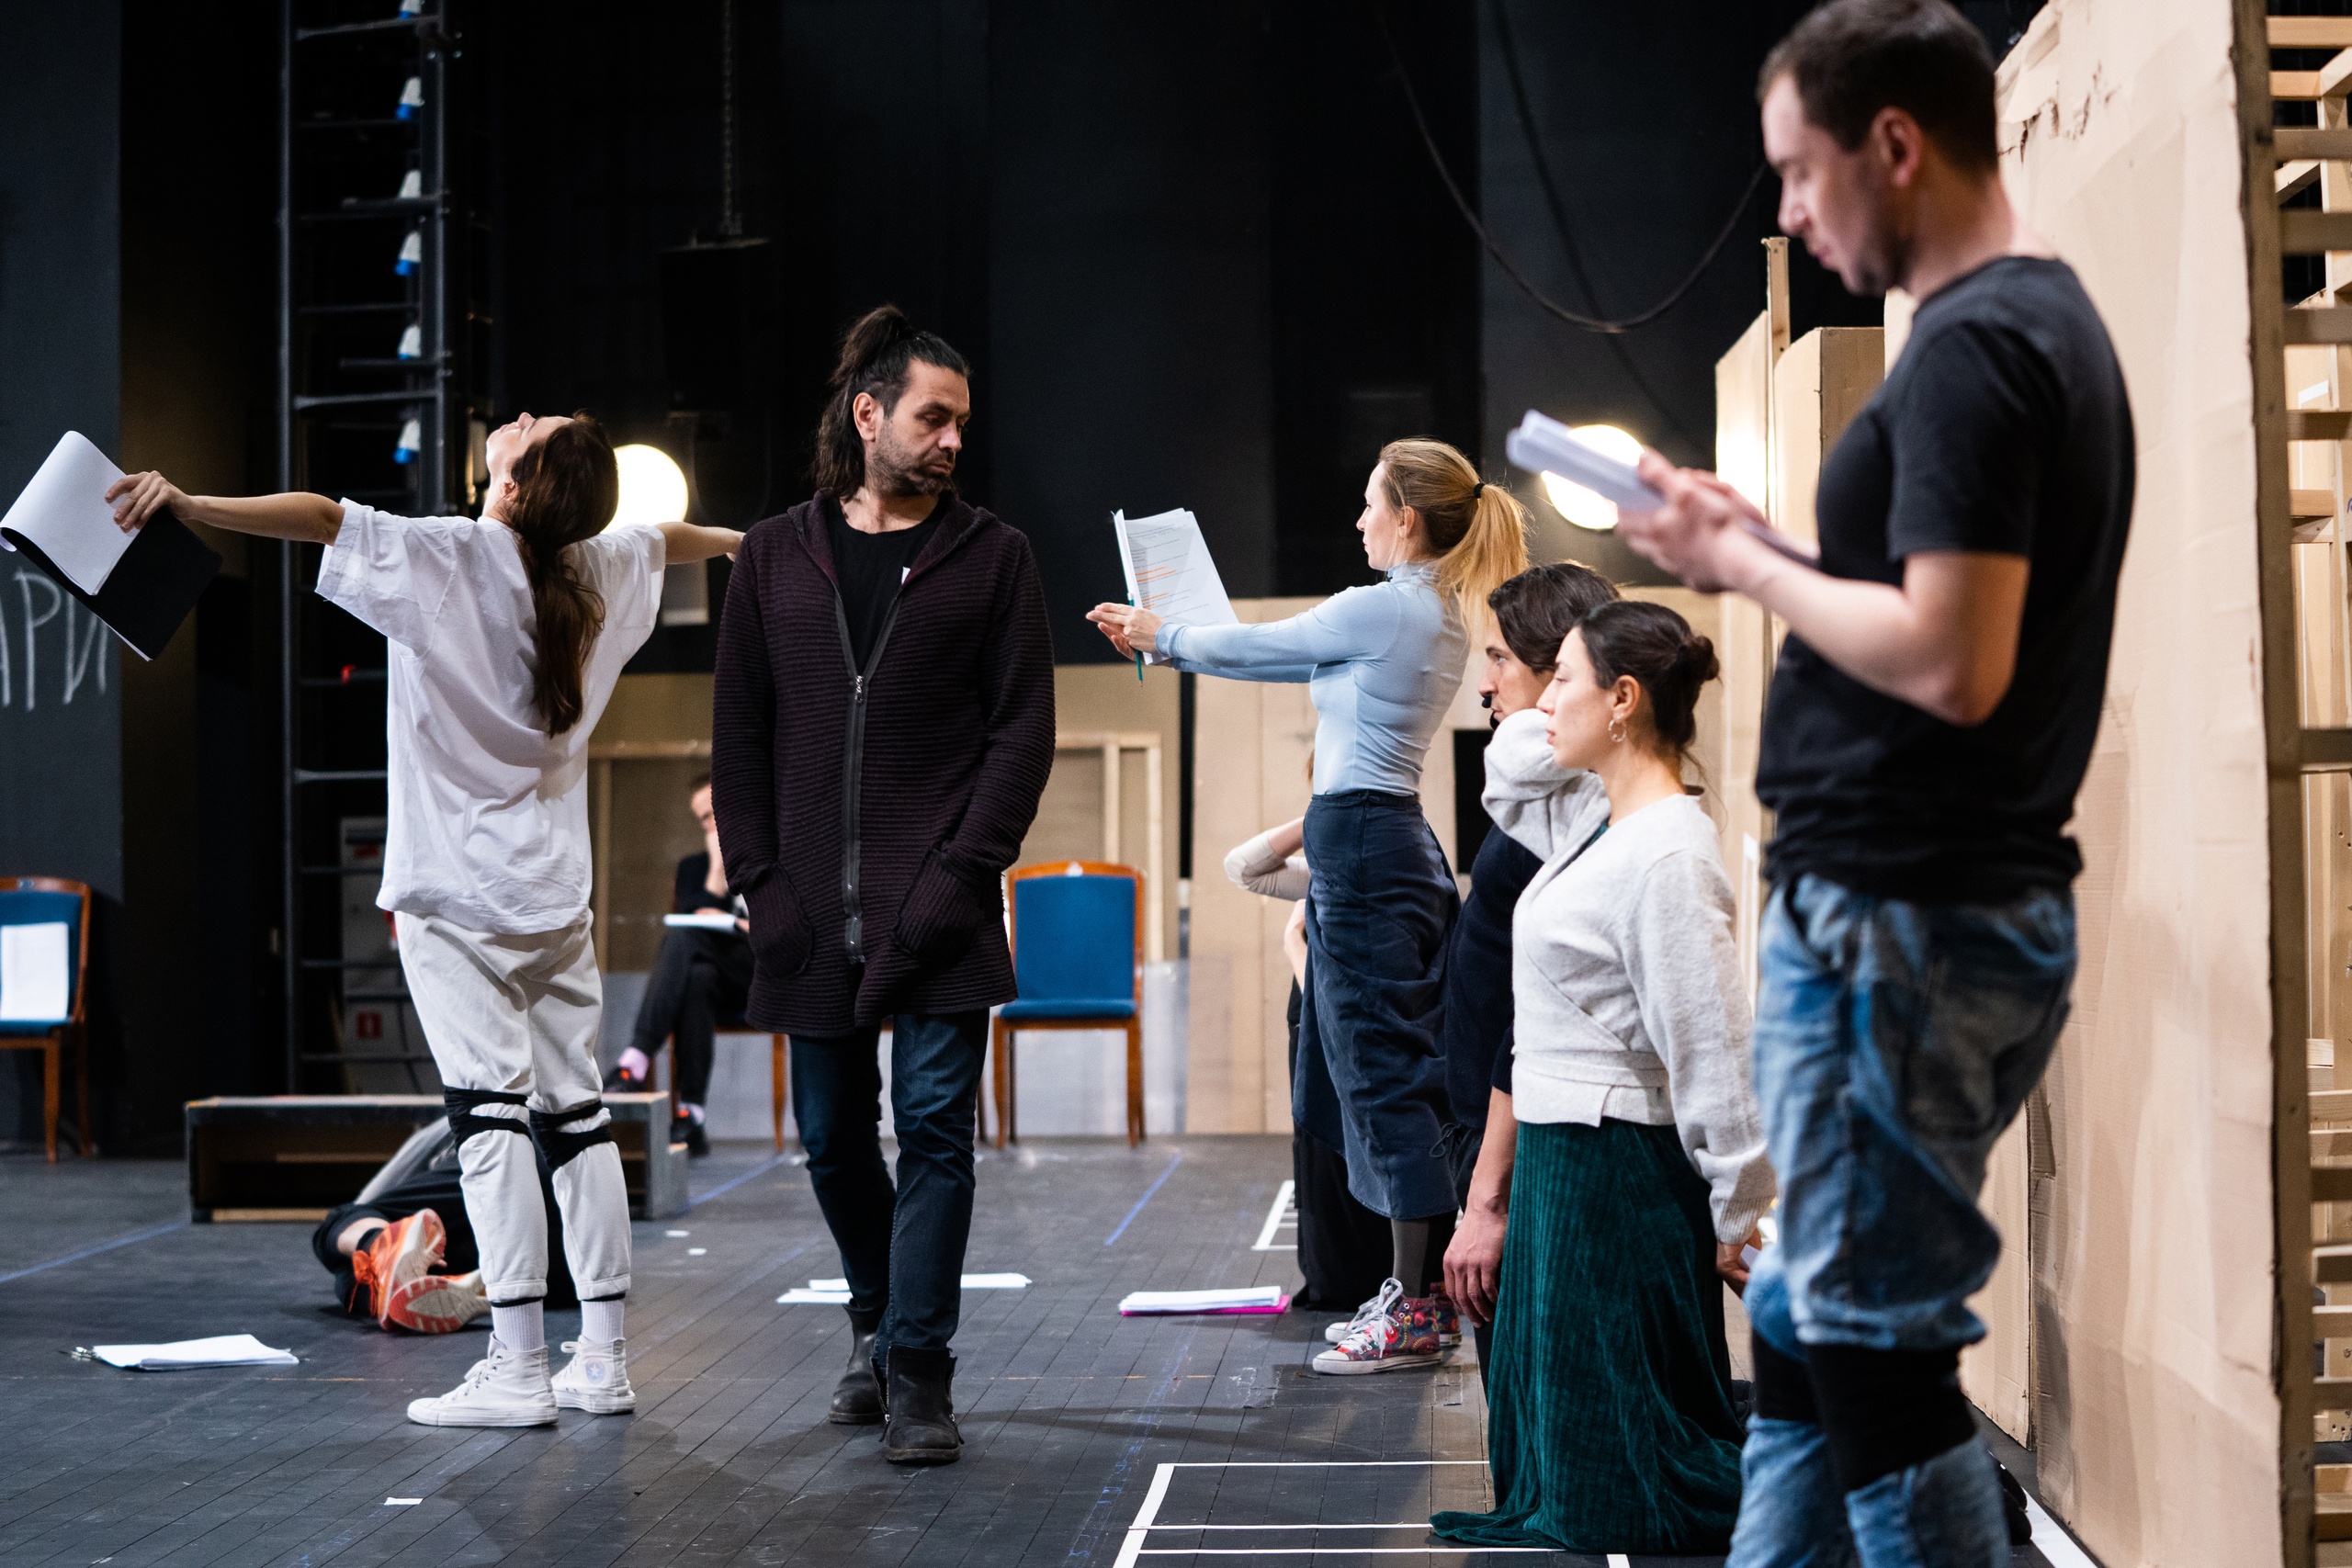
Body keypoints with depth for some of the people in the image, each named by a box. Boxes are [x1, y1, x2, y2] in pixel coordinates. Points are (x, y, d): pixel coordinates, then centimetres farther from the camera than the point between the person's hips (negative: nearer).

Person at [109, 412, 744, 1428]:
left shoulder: (447, 558, -10)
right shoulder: (604, 568, 8)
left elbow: (325, 518, -25)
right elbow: (670, 535, 30)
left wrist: (191, 505, -31)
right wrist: (738, 542, 51)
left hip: (456, 893, -6)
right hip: (556, 889, 6)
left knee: (490, 1109, -8)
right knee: (574, 1109, 7)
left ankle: (516, 1370, -9)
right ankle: (602, 1359, 10)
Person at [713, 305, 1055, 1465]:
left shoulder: (991, 556, 4)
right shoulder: (774, 560, 10)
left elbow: (1024, 730, 0)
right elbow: (739, 738, 10)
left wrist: (963, 871, -11)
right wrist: (761, 883, 0)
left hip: (936, 910, -2)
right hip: (811, 917, 3)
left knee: (934, 1128, -7)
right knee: (833, 1139, 10)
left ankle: (918, 1372, -1)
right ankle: (879, 1327, 31)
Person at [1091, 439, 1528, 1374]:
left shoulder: (1382, 609, -14)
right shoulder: (1440, 615, 15)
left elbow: (1258, 648, -2)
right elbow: (1297, 660, 24)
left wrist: (1159, 634, 16)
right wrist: (1170, 643, 28)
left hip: (1360, 843, -10)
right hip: (1396, 841, 10)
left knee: (1381, 1073, -7)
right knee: (1395, 1073, 13)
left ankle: (1416, 1309, -4)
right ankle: (1426, 1289, 18)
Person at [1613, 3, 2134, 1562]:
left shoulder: (1971, 348, -16)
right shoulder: (2049, 321, 16)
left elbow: (1949, 660, -24)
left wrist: (1746, 566, -11)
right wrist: (1760, 547, 10)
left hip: (1903, 921, -10)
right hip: (1967, 901, 10)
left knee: (1879, 1367, -3)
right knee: (1810, 1334, 16)